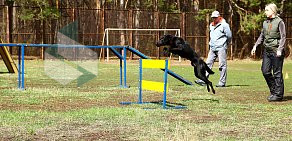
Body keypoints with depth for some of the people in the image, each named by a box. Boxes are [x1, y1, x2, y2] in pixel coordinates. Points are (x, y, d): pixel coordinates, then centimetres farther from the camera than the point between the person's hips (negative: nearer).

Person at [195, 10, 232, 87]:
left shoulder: (224, 25, -6)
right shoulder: (211, 25, 17)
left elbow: (229, 36, -5)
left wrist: (226, 44, 6)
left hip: (221, 48, -7)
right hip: (212, 48, 7)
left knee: (222, 65, -5)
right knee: (208, 64, 2)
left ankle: (222, 82, -3)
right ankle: (203, 80, 0)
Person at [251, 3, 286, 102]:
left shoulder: (279, 22, -5)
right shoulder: (265, 23, 13)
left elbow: (283, 37, -9)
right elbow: (262, 36, 22)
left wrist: (279, 49, -18)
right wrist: (255, 46, 12)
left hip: (276, 50, -7)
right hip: (267, 50, 7)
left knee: (277, 73, -3)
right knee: (265, 71, 3)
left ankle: (278, 94, 4)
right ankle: (274, 91, 17)